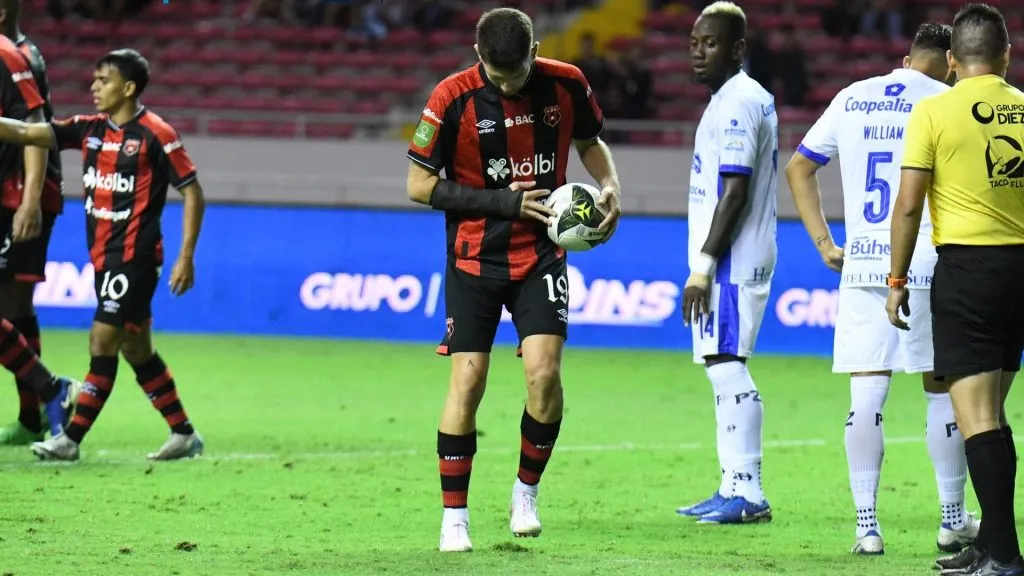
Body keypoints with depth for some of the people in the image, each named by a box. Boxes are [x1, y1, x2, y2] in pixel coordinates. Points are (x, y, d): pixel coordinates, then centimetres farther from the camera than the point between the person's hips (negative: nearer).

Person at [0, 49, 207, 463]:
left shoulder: (155, 134, -9)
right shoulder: (89, 130, 8)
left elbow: (192, 192, -8)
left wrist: (186, 259, -12)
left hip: (135, 257, -7)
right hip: (104, 257, 7)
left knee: (102, 343, -9)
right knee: (135, 349, 11)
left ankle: (72, 439, -7)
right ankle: (183, 434, 20)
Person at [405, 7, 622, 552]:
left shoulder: (566, 84, -6)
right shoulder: (452, 98, -14)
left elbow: (590, 142, 14)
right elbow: (419, 184, -9)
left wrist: (609, 186, -6)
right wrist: (504, 203, -15)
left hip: (541, 254, 1)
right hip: (474, 257, -1)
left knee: (544, 373, -14)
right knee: (467, 382, -6)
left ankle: (526, 492, 8)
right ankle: (454, 517, 4)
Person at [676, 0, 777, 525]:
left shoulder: (737, 104, -14)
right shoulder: (751, 99, 18)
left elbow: (735, 192, -20)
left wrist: (704, 266, -21)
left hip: (731, 263, -11)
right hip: (733, 260, 11)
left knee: (727, 366, -12)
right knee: (724, 369, 11)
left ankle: (747, 493, -13)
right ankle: (735, 489, 14)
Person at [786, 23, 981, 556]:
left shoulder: (851, 99, 11)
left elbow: (798, 168, 18)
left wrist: (823, 242, 16)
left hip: (862, 267, 3)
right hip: (929, 268, -3)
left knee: (866, 394, 1)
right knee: (942, 389, 9)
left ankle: (866, 524, -2)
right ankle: (953, 519, 16)